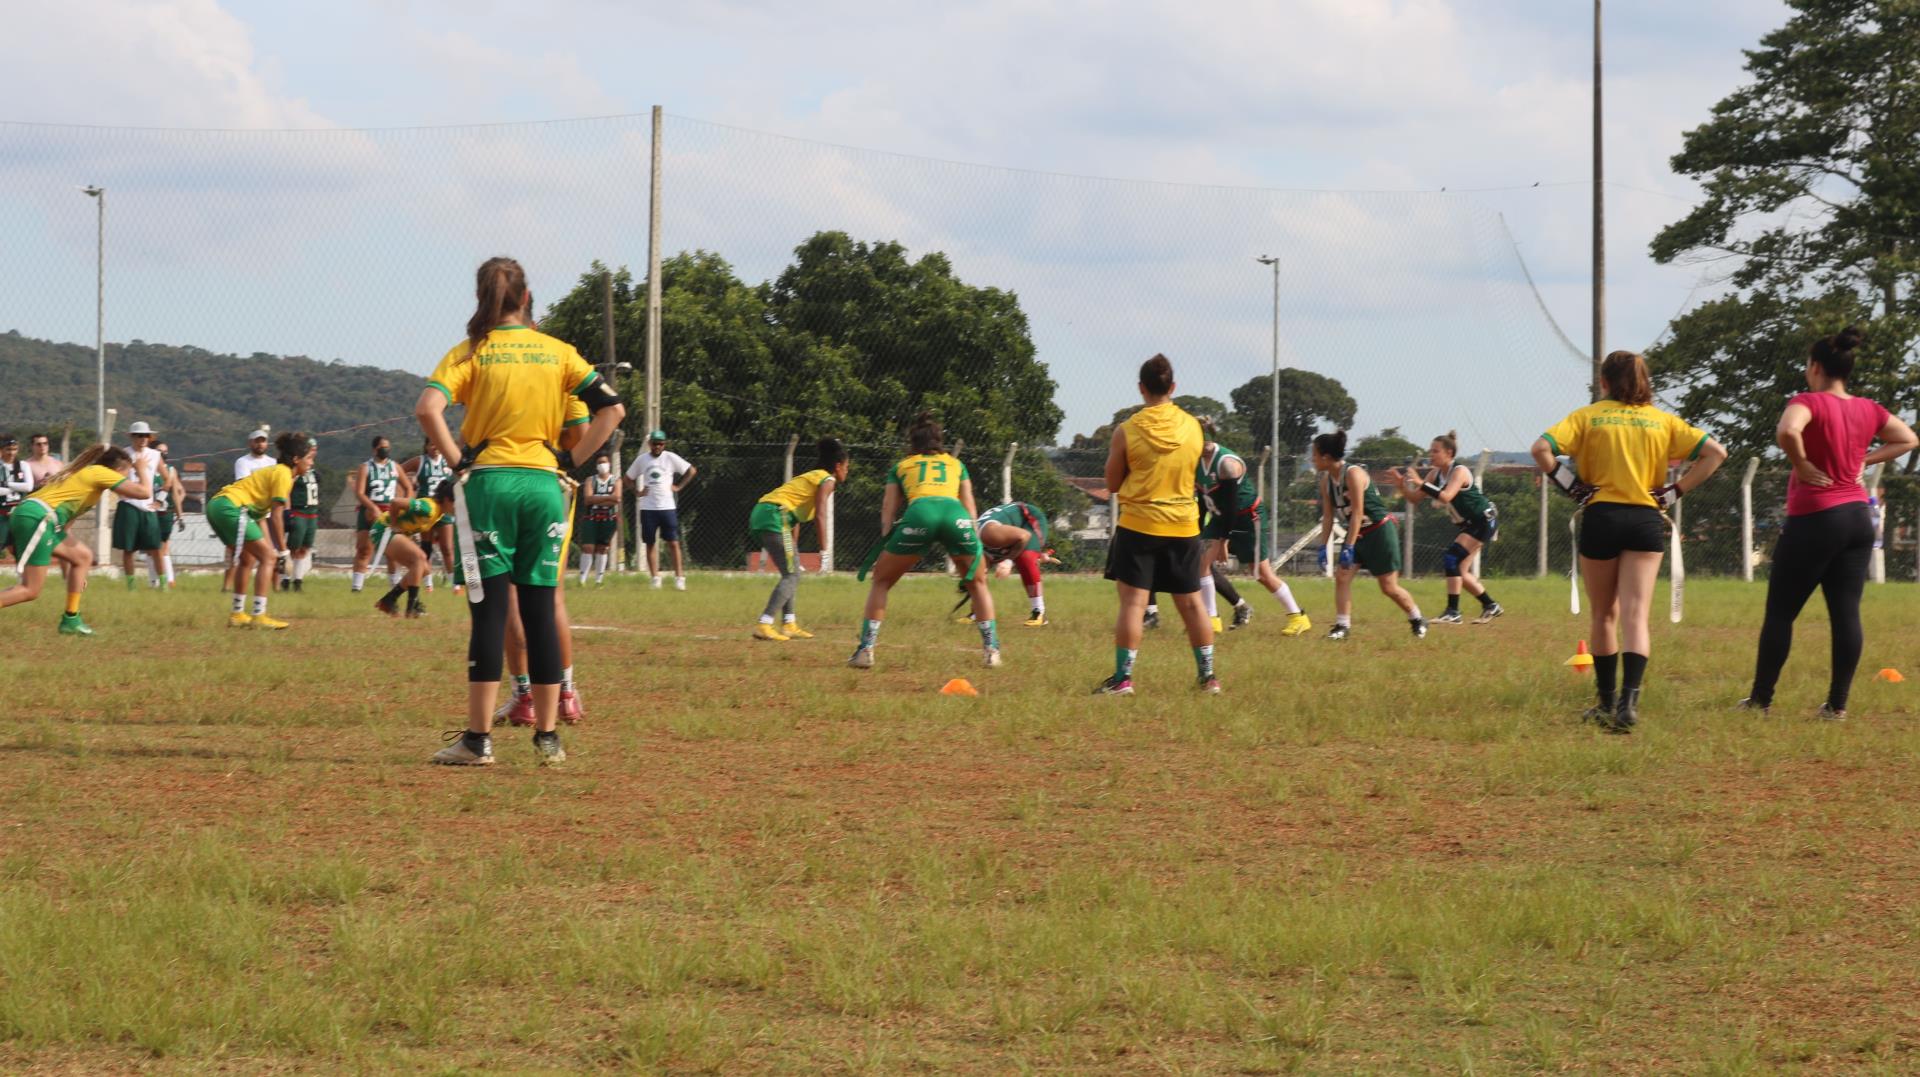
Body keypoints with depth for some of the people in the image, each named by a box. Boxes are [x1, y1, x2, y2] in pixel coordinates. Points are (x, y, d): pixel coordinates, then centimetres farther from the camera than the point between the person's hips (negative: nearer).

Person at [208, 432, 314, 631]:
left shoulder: (275, 471, 22)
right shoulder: (283, 474, -7)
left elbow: (263, 514, 19)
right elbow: (276, 515, -9)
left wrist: (271, 546, 15)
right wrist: (282, 549, -2)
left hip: (217, 504, 10)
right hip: (231, 507, -10)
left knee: (248, 559, 23)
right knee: (268, 557, -7)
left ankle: (237, 614, 28)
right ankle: (258, 616, -12)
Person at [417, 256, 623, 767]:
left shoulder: (471, 351, 1)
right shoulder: (558, 352, 9)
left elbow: (428, 408, -14)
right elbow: (613, 408, 4)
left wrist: (458, 461, -6)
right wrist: (570, 459, 7)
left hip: (488, 481, -2)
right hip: (544, 485, 2)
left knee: (490, 609, -3)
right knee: (539, 610, 7)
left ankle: (478, 738, -4)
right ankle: (547, 735, 7)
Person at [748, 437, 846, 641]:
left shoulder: (811, 477, 28)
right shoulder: (827, 480, 1)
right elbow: (820, 516, -11)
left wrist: (794, 550, 25)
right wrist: (824, 550, -13)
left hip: (759, 515, 9)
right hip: (775, 516, -9)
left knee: (792, 572, 19)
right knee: (791, 576, -10)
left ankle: (789, 624, 19)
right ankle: (764, 625, -21)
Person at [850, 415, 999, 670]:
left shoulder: (901, 467, 32)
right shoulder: (956, 464, 35)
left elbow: (888, 510, 21)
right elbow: (970, 506, 24)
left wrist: (885, 544, 15)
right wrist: (975, 543, 19)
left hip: (919, 513, -1)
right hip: (956, 514, 1)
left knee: (881, 582, 18)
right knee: (978, 583, 24)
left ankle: (866, 650, 6)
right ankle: (991, 649, 13)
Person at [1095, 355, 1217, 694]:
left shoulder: (1127, 431, -8)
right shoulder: (1193, 428, 1)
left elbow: (1113, 483, 1)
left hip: (1138, 525, -3)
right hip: (1183, 526, 3)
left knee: (1133, 601, -2)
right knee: (1191, 603, 10)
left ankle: (1123, 677, -6)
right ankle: (1208, 676, 14)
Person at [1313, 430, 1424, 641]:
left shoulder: (1353, 474, -24)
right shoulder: (1326, 479, 0)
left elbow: (1357, 513, -26)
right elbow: (1328, 515, 5)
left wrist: (1348, 548, -27)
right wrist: (1323, 546, -1)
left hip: (1380, 531, -7)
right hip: (1358, 533, 7)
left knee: (1389, 587, -1)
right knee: (1341, 576, -9)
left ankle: (1417, 621, 19)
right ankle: (1342, 626, -7)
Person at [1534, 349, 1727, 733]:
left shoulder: (1588, 416, 5)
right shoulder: (1663, 421, 10)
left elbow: (1541, 448, -9)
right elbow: (1715, 453, 3)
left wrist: (1568, 484, 1)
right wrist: (1675, 491, 3)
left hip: (1601, 517, -1)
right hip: (1647, 521, 1)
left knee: (1604, 616, 15)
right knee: (1635, 616, -6)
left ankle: (1607, 703, 21)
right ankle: (1629, 701, -25)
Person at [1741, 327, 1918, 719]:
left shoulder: (1810, 403, -12)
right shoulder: (1868, 410, 7)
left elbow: (1787, 431, -33)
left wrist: (1801, 465, -16)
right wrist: (1864, 460, 11)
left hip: (1814, 518, -6)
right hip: (1859, 516, 6)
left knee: (1780, 612, 4)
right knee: (1846, 613, 4)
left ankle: (1761, 698, 8)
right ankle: (1838, 704, 2)